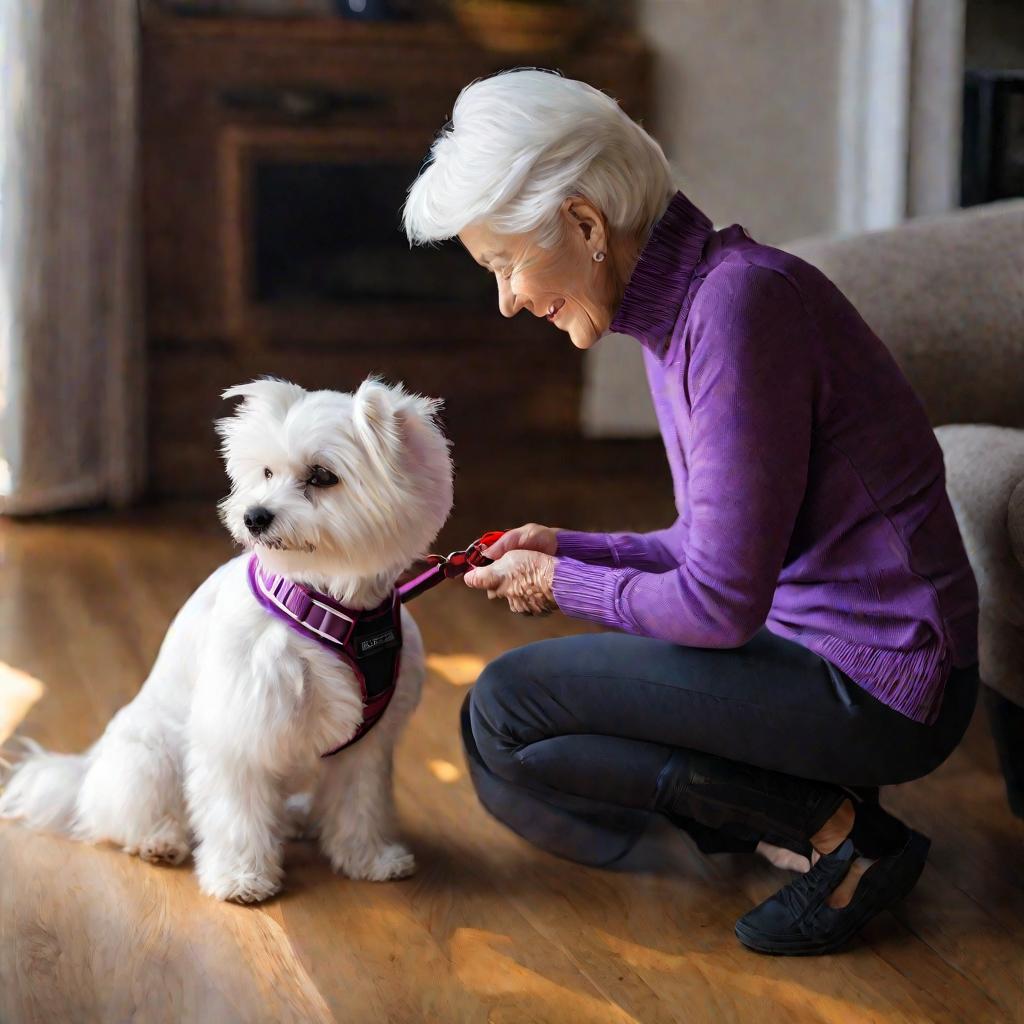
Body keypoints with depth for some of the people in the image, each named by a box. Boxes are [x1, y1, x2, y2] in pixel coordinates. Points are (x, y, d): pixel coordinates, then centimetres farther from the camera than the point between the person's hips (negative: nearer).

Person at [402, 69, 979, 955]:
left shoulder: (738, 302, -22)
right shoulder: (676, 309, 8)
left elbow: (721, 603, -22)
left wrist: (564, 585, -6)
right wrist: (572, 549, 4)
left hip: (873, 683, -10)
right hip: (822, 646, 10)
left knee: (506, 711, -10)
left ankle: (835, 834, -7)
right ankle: (815, 805, 8)